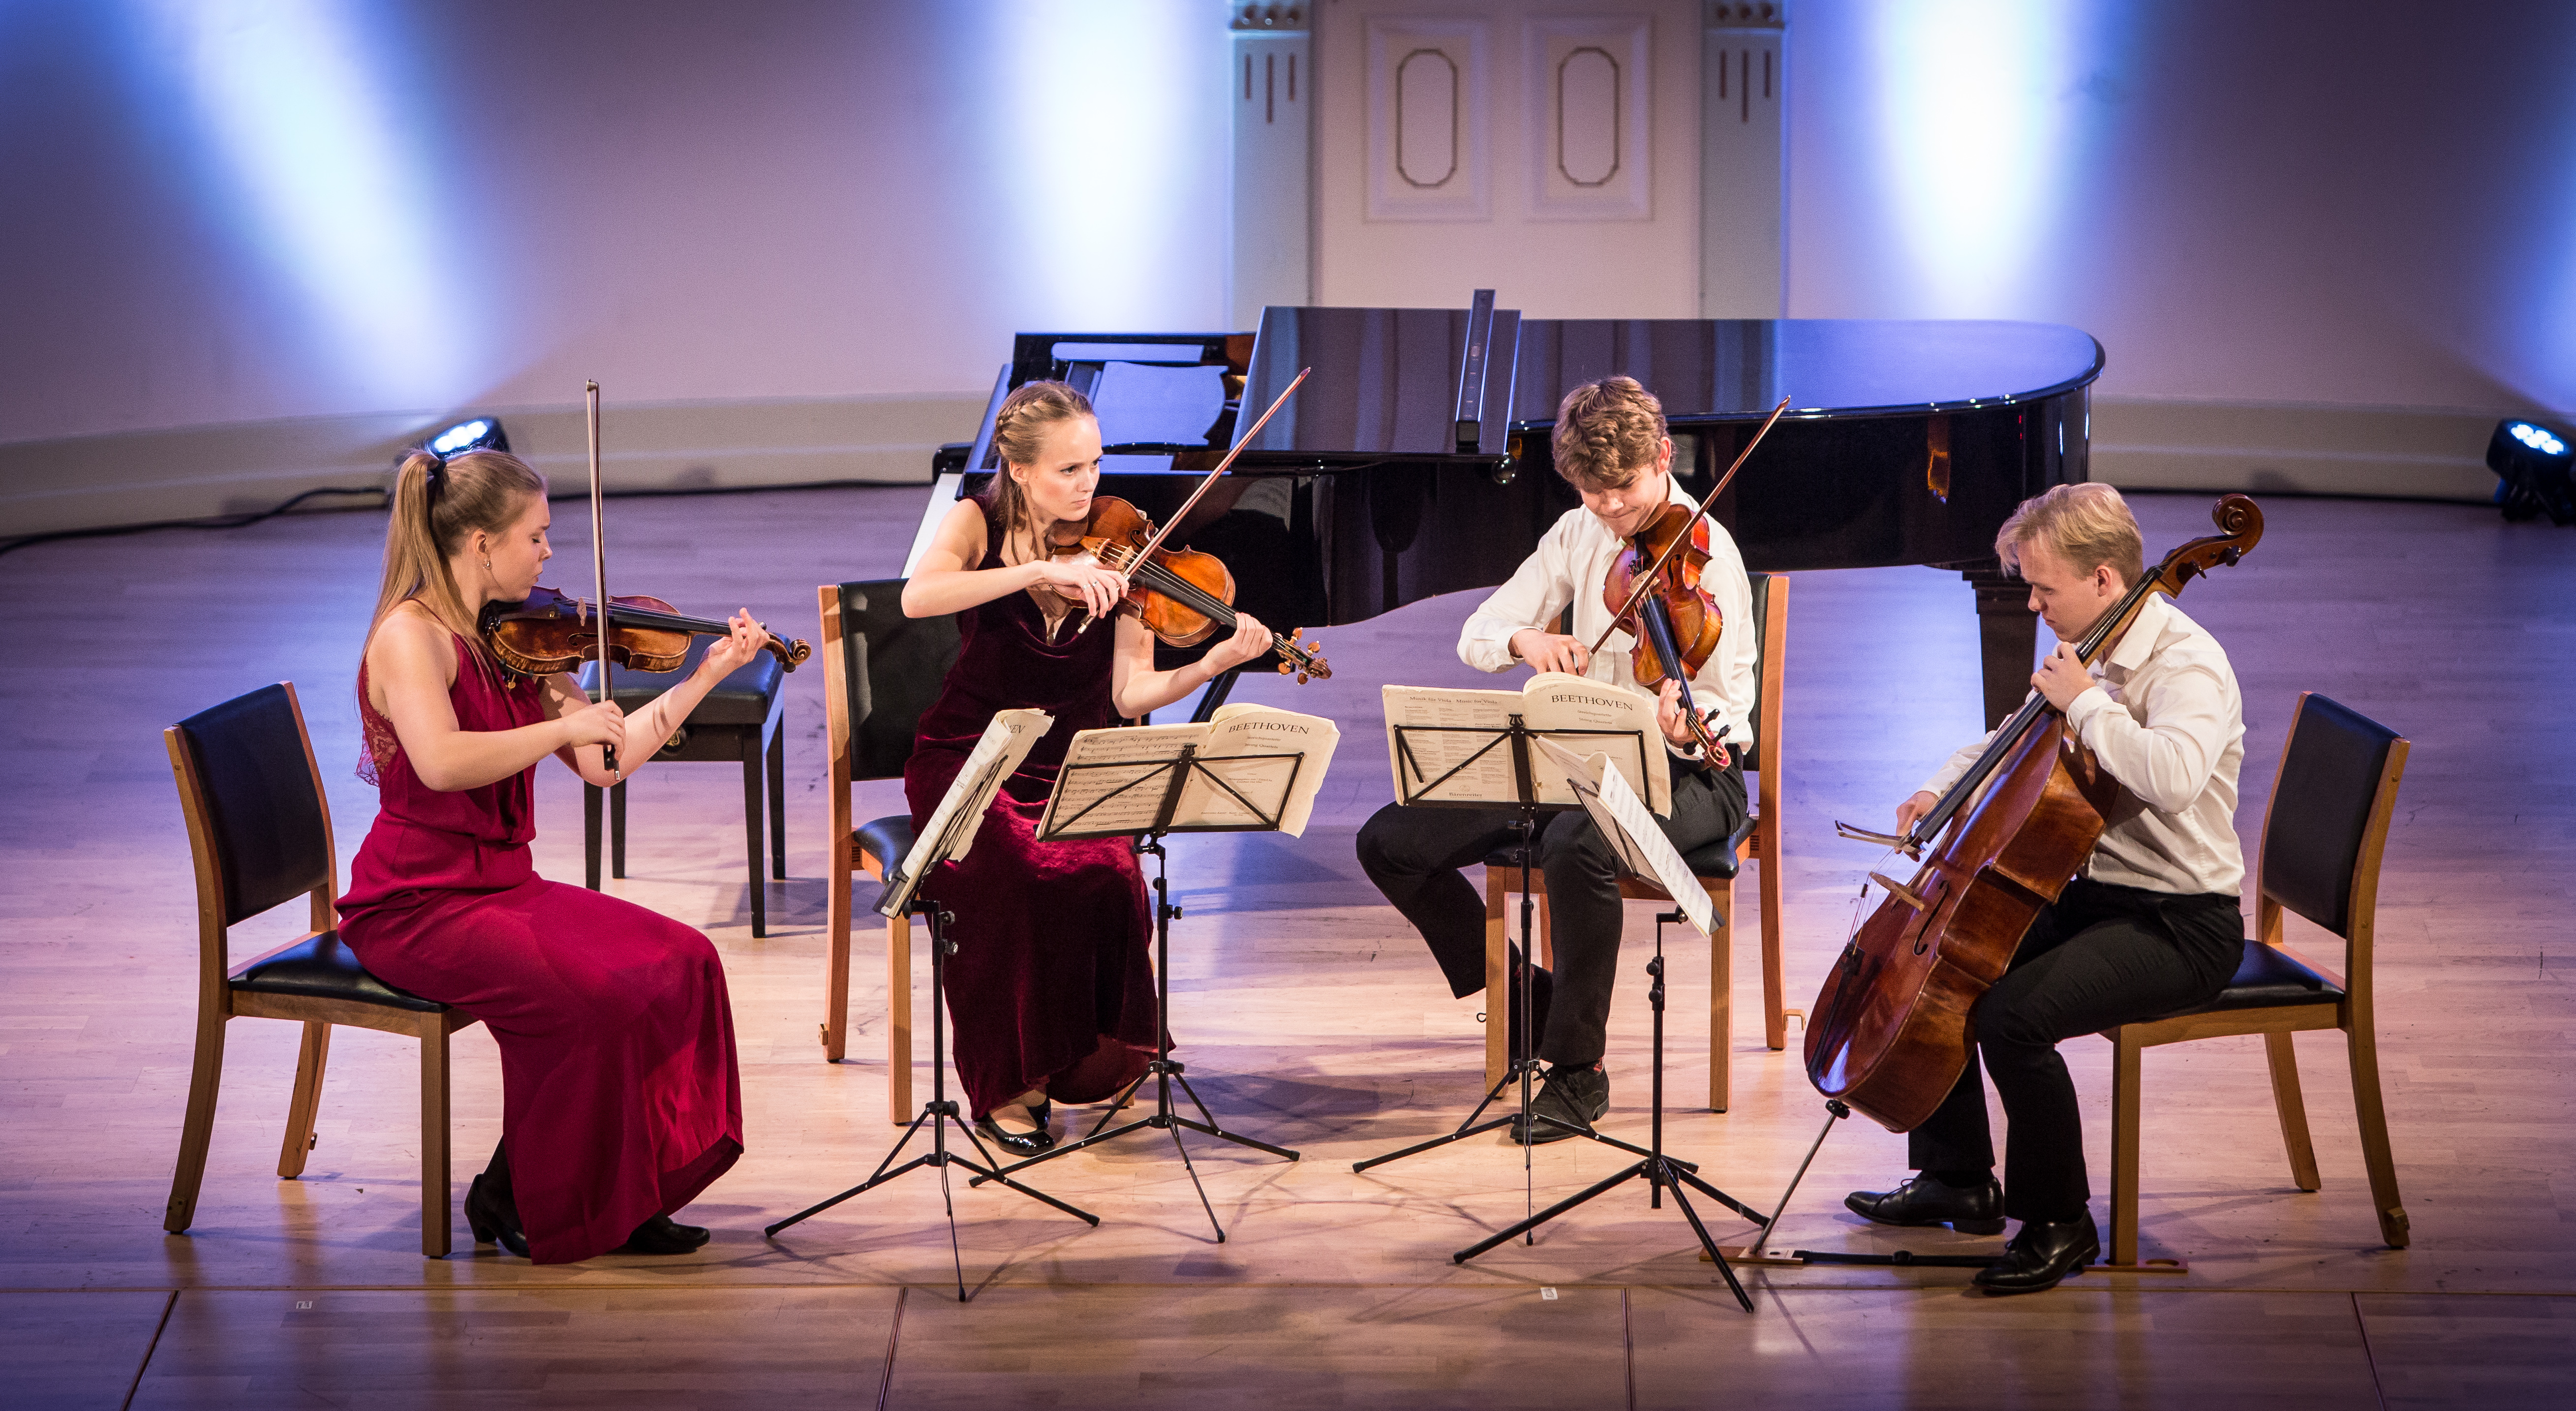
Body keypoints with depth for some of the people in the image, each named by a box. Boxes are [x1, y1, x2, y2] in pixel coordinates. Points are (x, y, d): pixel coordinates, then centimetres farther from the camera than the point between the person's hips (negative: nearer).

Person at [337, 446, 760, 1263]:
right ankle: (514, 1199, -6)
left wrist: (708, 674, 9)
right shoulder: (411, 636, -15)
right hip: (415, 905, -8)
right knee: (586, 996, -28)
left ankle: (624, 1198, -3)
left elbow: (605, 763, 11)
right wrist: (568, 725, -23)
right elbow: (441, 762, -32)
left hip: (503, 885, 8)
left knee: (680, 964, -9)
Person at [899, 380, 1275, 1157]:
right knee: (1018, 876, -33)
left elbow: (1130, 693, -5)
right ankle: (1005, 1087, -19)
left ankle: (1091, 1059, -10)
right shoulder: (978, 524, -3)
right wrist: (1041, 571, -34)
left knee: (1106, 876, -31)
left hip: (1069, 770, 2)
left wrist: (1214, 664, -24)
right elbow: (918, 597, -26)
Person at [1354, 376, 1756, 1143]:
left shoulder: (1706, 555, -13)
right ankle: (1523, 991, 9)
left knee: (1575, 846, -41)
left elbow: (1732, 721, -17)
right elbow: (1475, 636, 4)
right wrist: (1523, 640, -19)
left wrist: (1687, 733, -41)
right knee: (1390, 842, -7)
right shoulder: (1579, 535, 5)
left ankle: (1579, 1069, -23)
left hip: (1687, 773, -7)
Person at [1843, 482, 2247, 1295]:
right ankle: (1958, 1180, 22)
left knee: (2011, 1016, -27)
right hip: (2096, 896, 10)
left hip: (2183, 927, -10)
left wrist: (2087, 704, -28)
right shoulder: (2097, 655, 9)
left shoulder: (2187, 665, -20)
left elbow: (2171, 778, -41)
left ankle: (2058, 1224, -9)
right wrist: (1943, 792, 8)